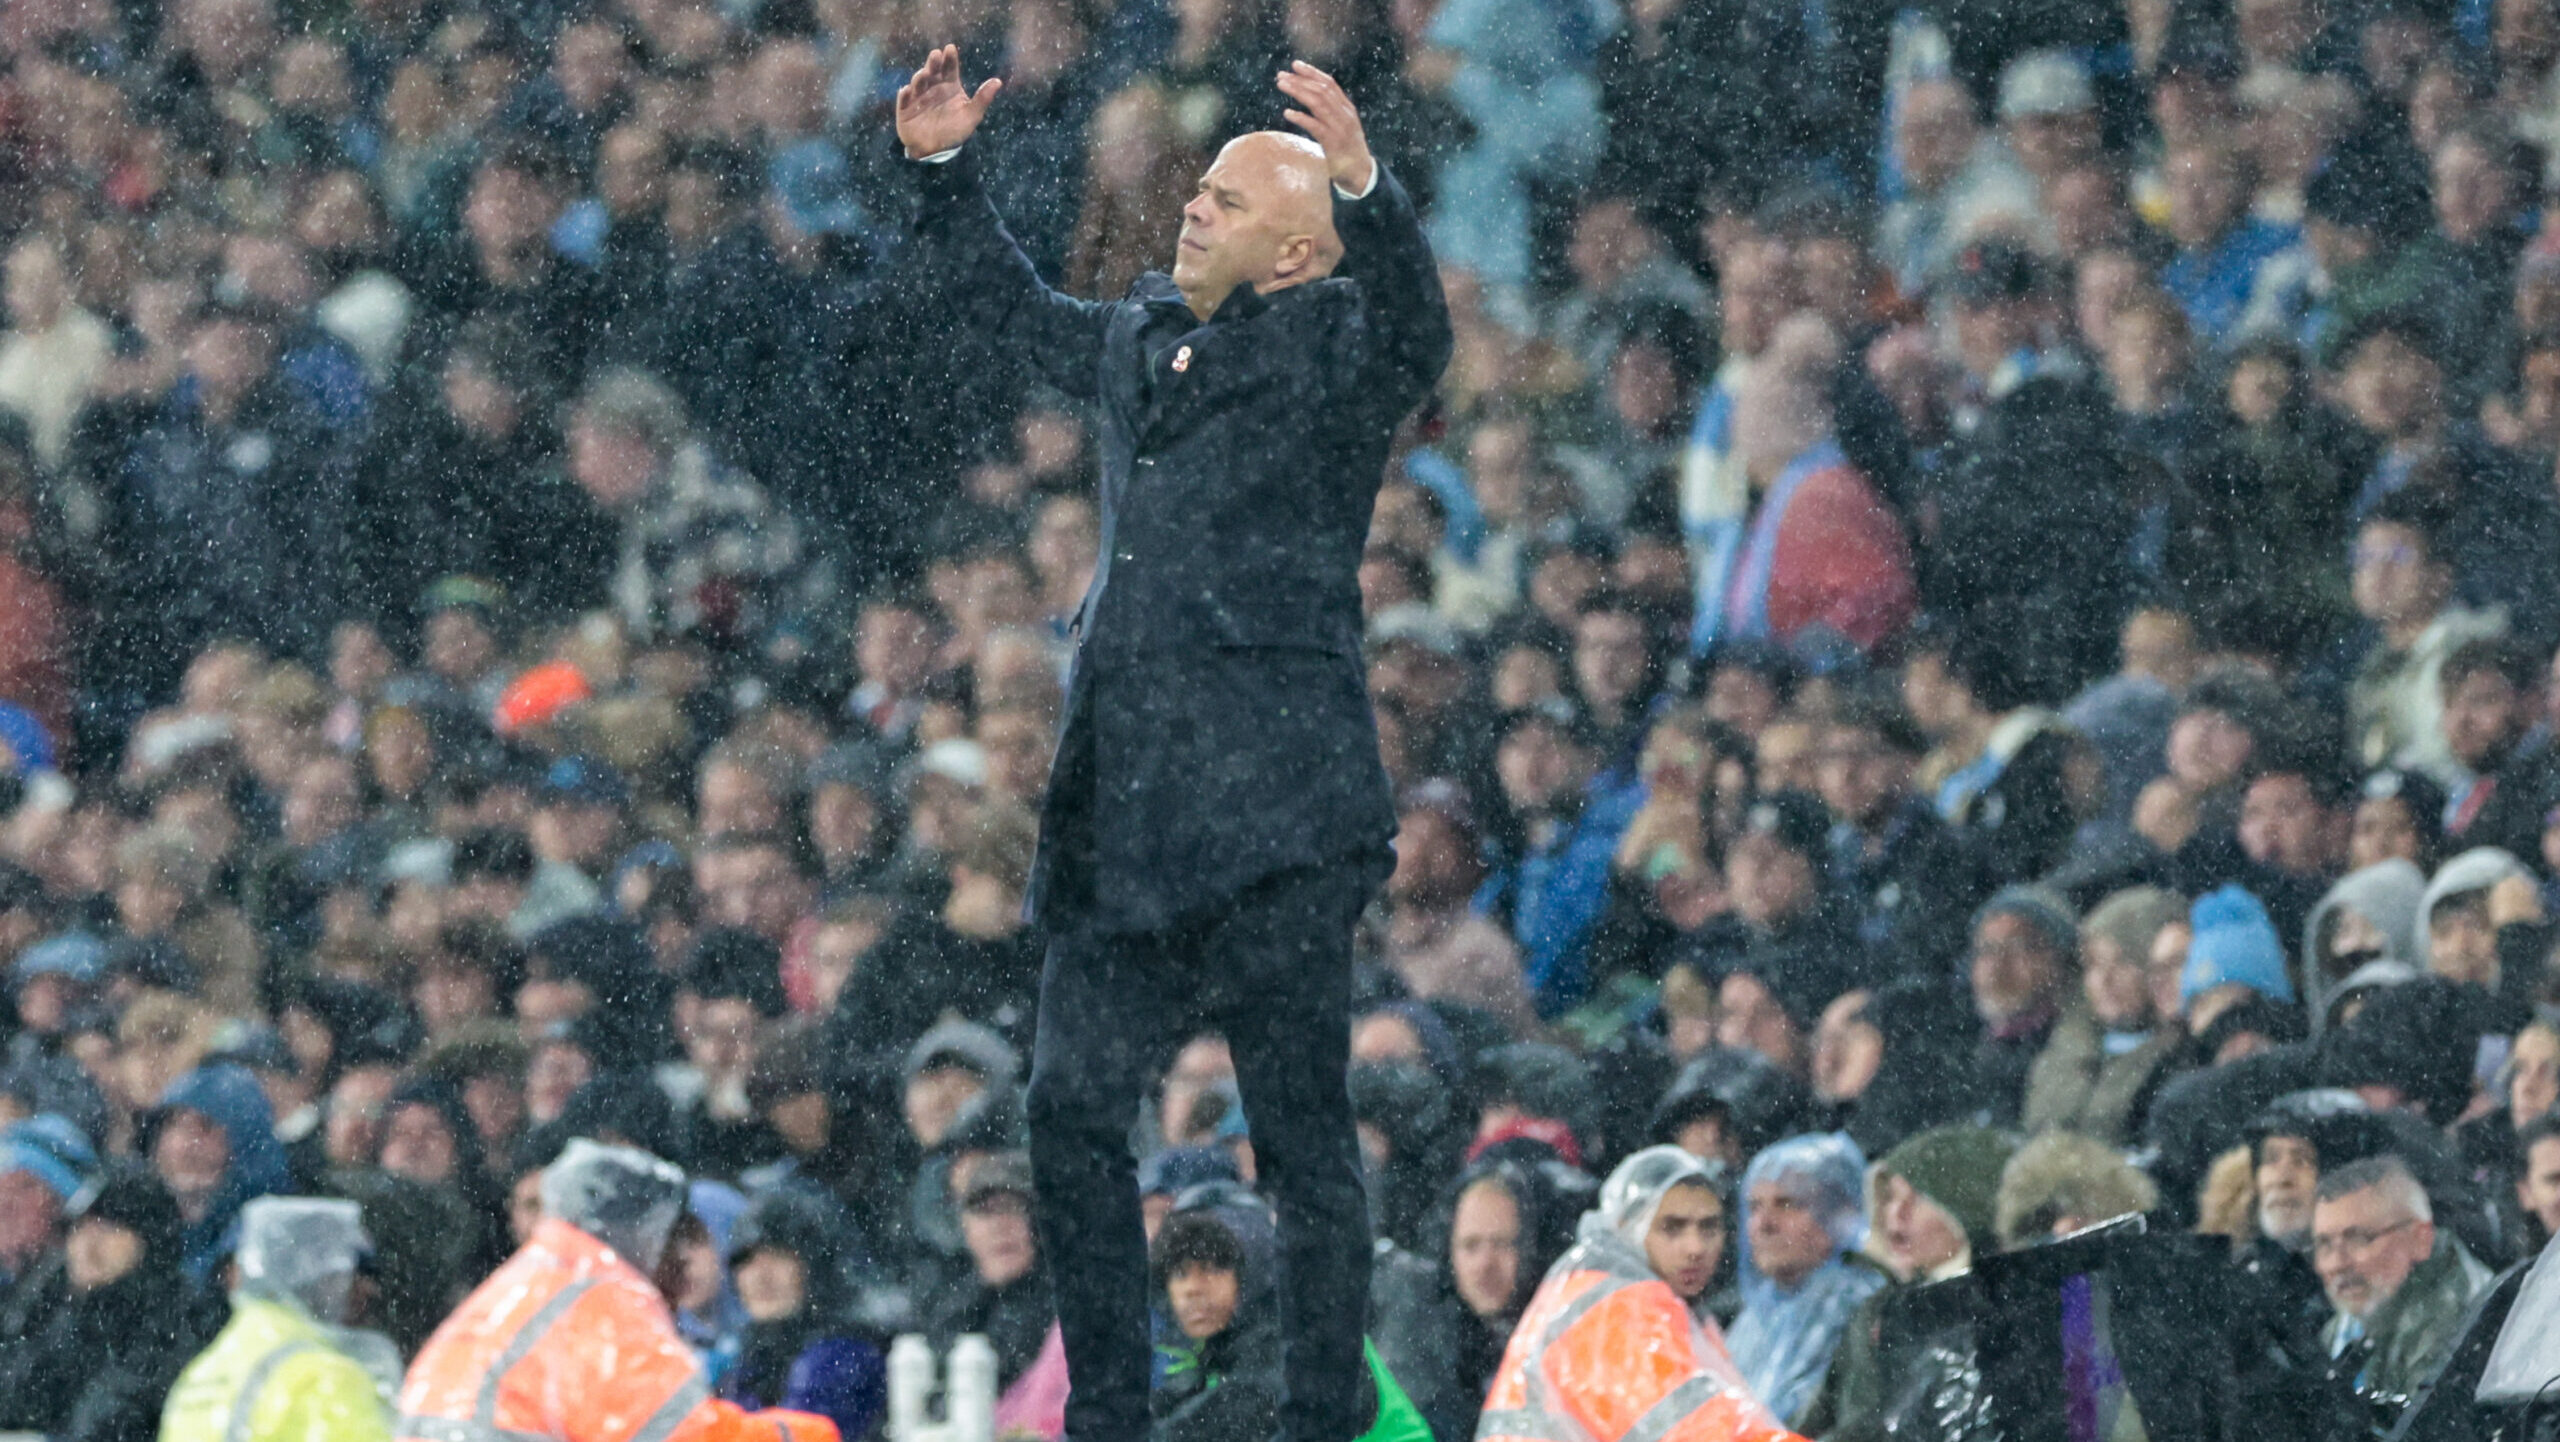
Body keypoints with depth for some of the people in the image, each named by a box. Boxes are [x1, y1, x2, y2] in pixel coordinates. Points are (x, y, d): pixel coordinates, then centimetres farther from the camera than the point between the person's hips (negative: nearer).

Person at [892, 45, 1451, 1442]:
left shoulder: (1332, 344, -1)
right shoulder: (1140, 337, 19)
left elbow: (1414, 323, -23)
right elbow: (1021, 311, 38)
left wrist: (1362, 186, -39)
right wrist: (942, 171, 31)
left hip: (1271, 800, -7)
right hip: (1123, 811, 7)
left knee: (1300, 1134, -4)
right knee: (1072, 1103, 5)